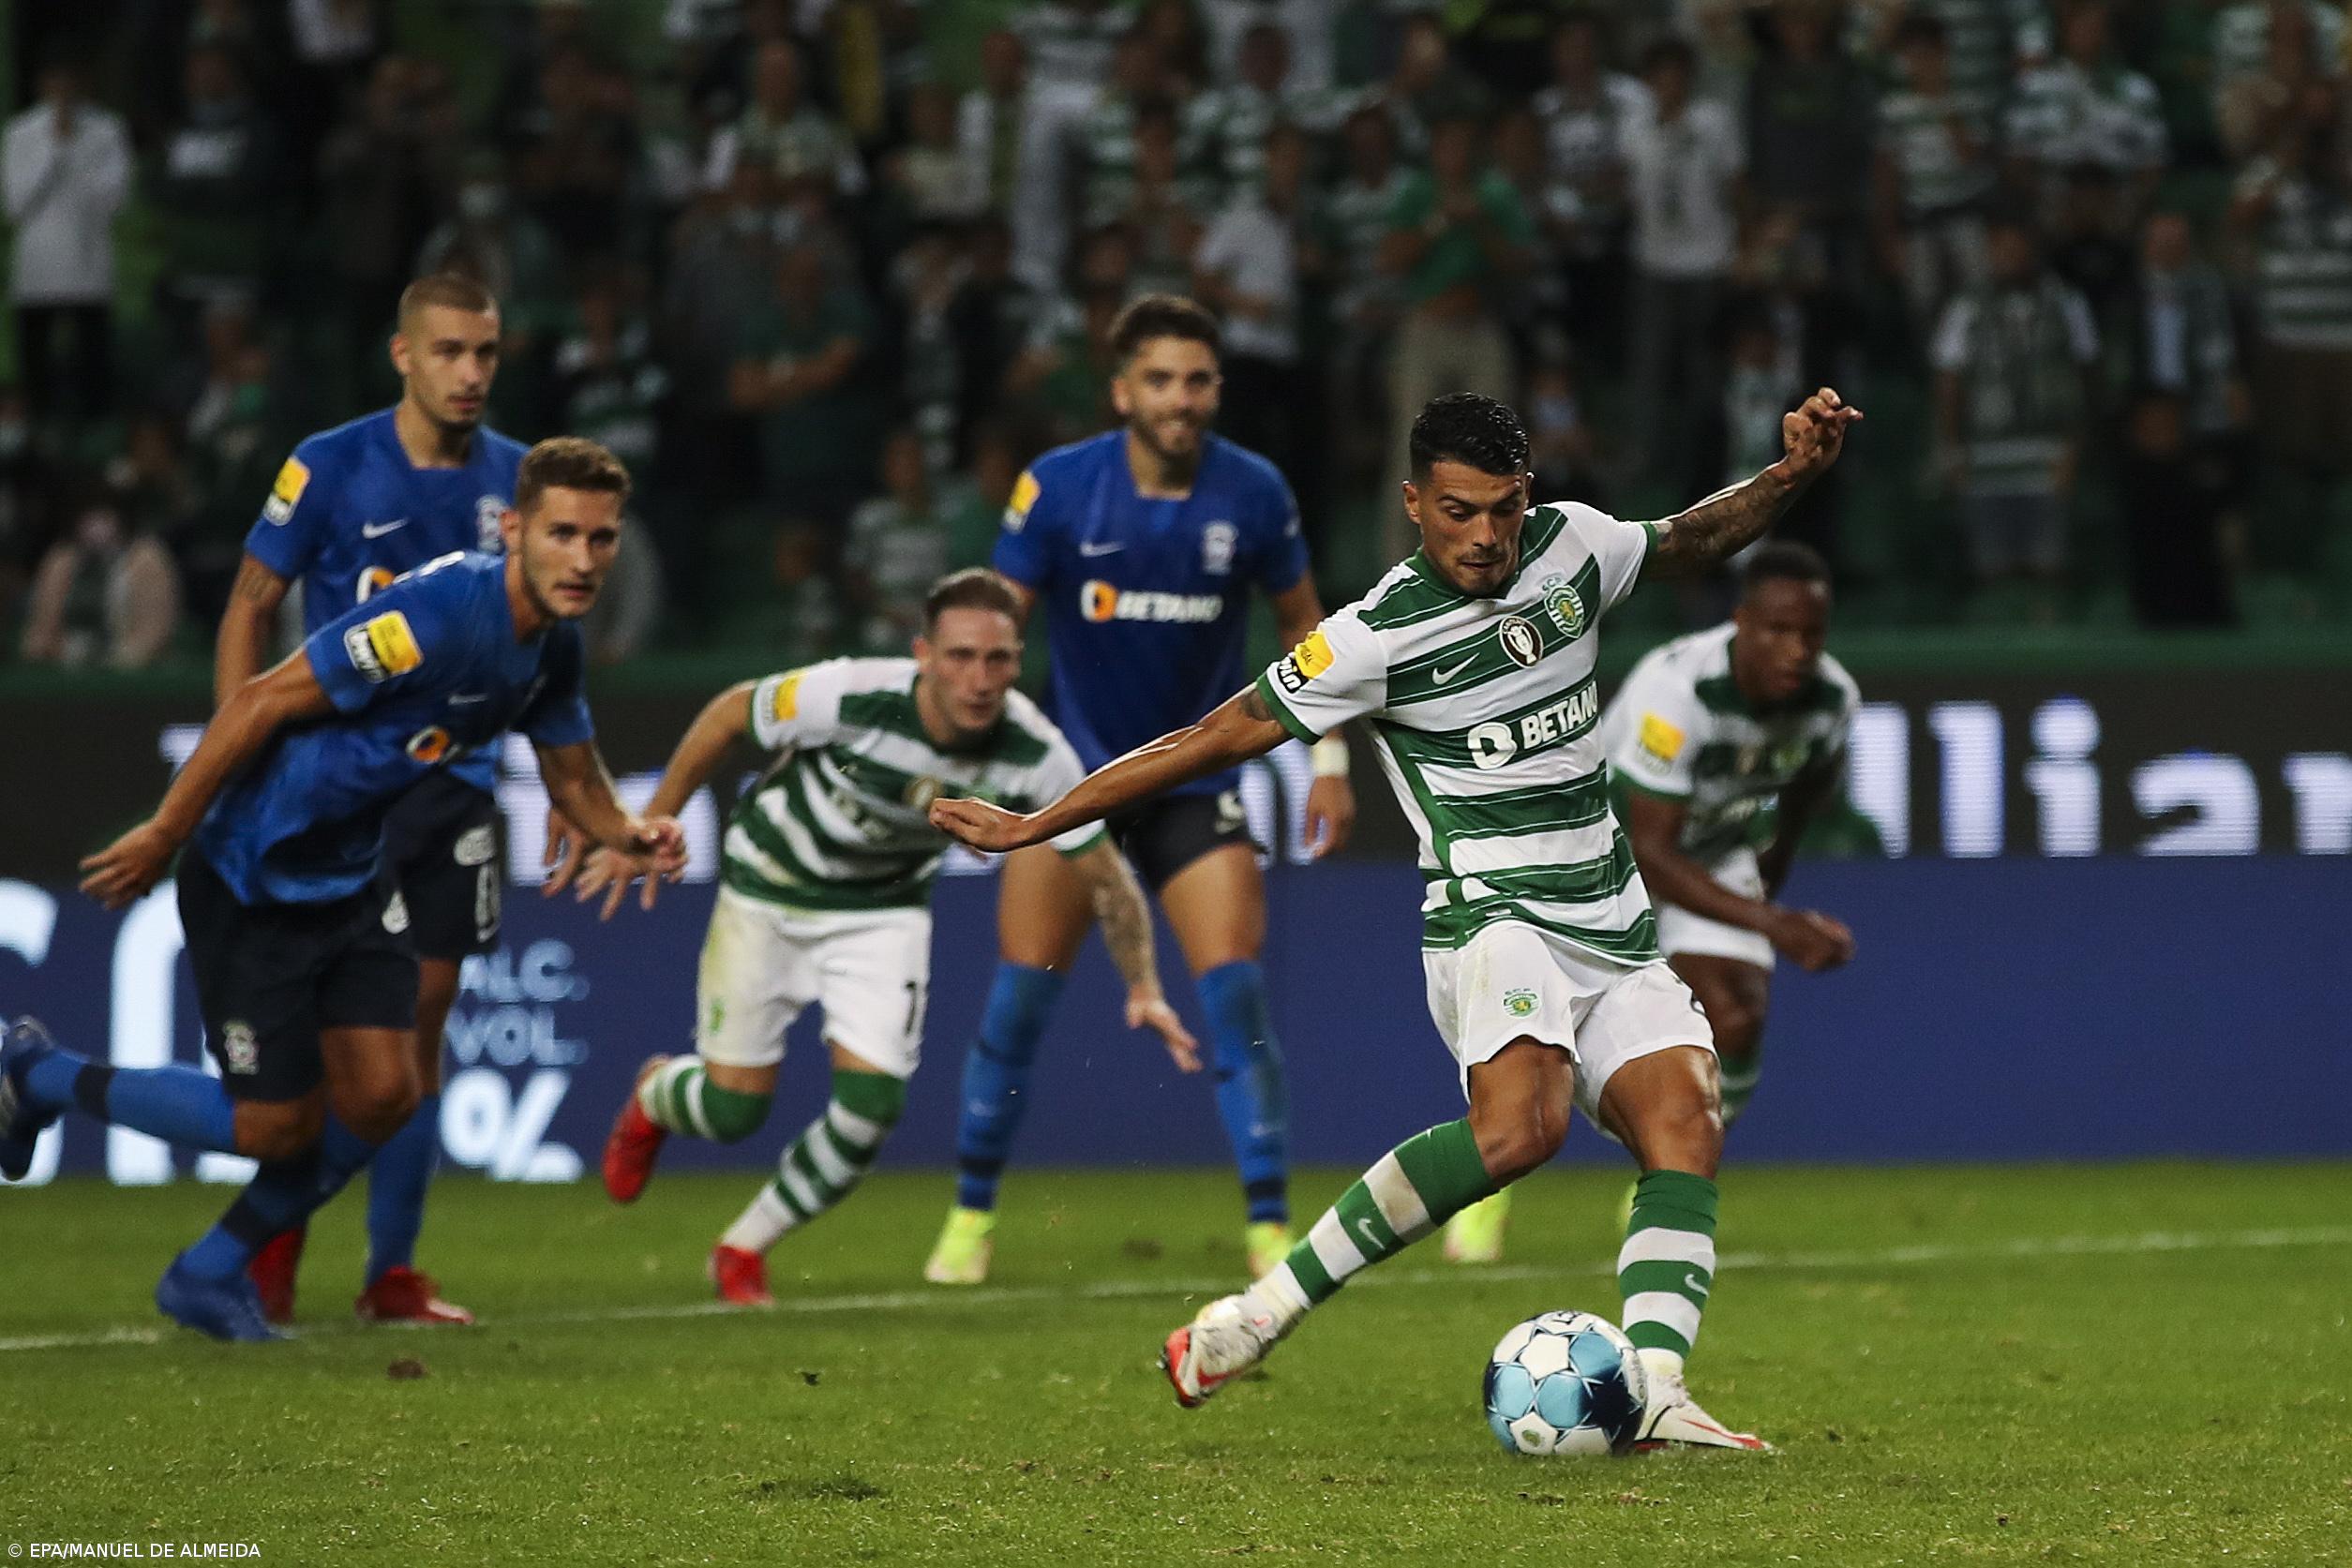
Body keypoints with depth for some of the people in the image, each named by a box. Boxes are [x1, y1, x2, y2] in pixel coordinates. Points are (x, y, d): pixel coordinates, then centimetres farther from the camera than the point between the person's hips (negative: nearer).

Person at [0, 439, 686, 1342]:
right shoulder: (436, 614, -29)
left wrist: (627, 832, -10)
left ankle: (212, 1275, 21)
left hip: (350, 880, 8)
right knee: (278, 1124, -3)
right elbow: (264, 702, -24)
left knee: (381, 1095, -1)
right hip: (252, 883, -8)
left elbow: (572, 773, 14)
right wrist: (161, 837, -19)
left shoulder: (552, 648, -2)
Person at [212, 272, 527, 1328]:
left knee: (420, 1022, 4)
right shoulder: (331, 466, -5)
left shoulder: (513, 478, 6)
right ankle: (274, 1243, 12)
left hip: (454, 783, 4)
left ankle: (392, 1272, 9)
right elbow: (251, 607, -1)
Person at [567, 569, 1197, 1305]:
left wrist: (1143, 986, -24)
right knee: (733, 1109, 0)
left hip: (884, 907, 2)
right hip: (769, 890, -2)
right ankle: (655, 1096, 40)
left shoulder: (1036, 755, -26)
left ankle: (745, 1247, 13)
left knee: (871, 1102, -13)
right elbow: (730, 714, -15)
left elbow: (1106, 876, -13)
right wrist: (648, 829, -9)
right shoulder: (849, 696, -34)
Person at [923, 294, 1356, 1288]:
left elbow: (1301, 619, 8)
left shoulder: (1253, 493, -7)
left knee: (1235, 988, -13)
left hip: (1198, 776, 0)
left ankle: (1270, 1227, -6)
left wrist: (1330, 759, 5)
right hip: (1073, 767, 0)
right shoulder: (1058, 488, -11)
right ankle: (971, 1215, 12)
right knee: (1022, 991, -5)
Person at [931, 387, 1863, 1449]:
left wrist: (1791, 476, 12)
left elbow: (1688, 544, 28)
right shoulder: (1376, 637, -9)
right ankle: (1260, 1314, -26)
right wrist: (1033, 825, -2)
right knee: (1520, 1124, -32)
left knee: (1685, 1124, -19)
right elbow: (1213, 740, -3)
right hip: (1493, 916, -6)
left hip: (1614, 933, 6)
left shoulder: (1571, 545, 7)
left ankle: (1654, 1395, -29)